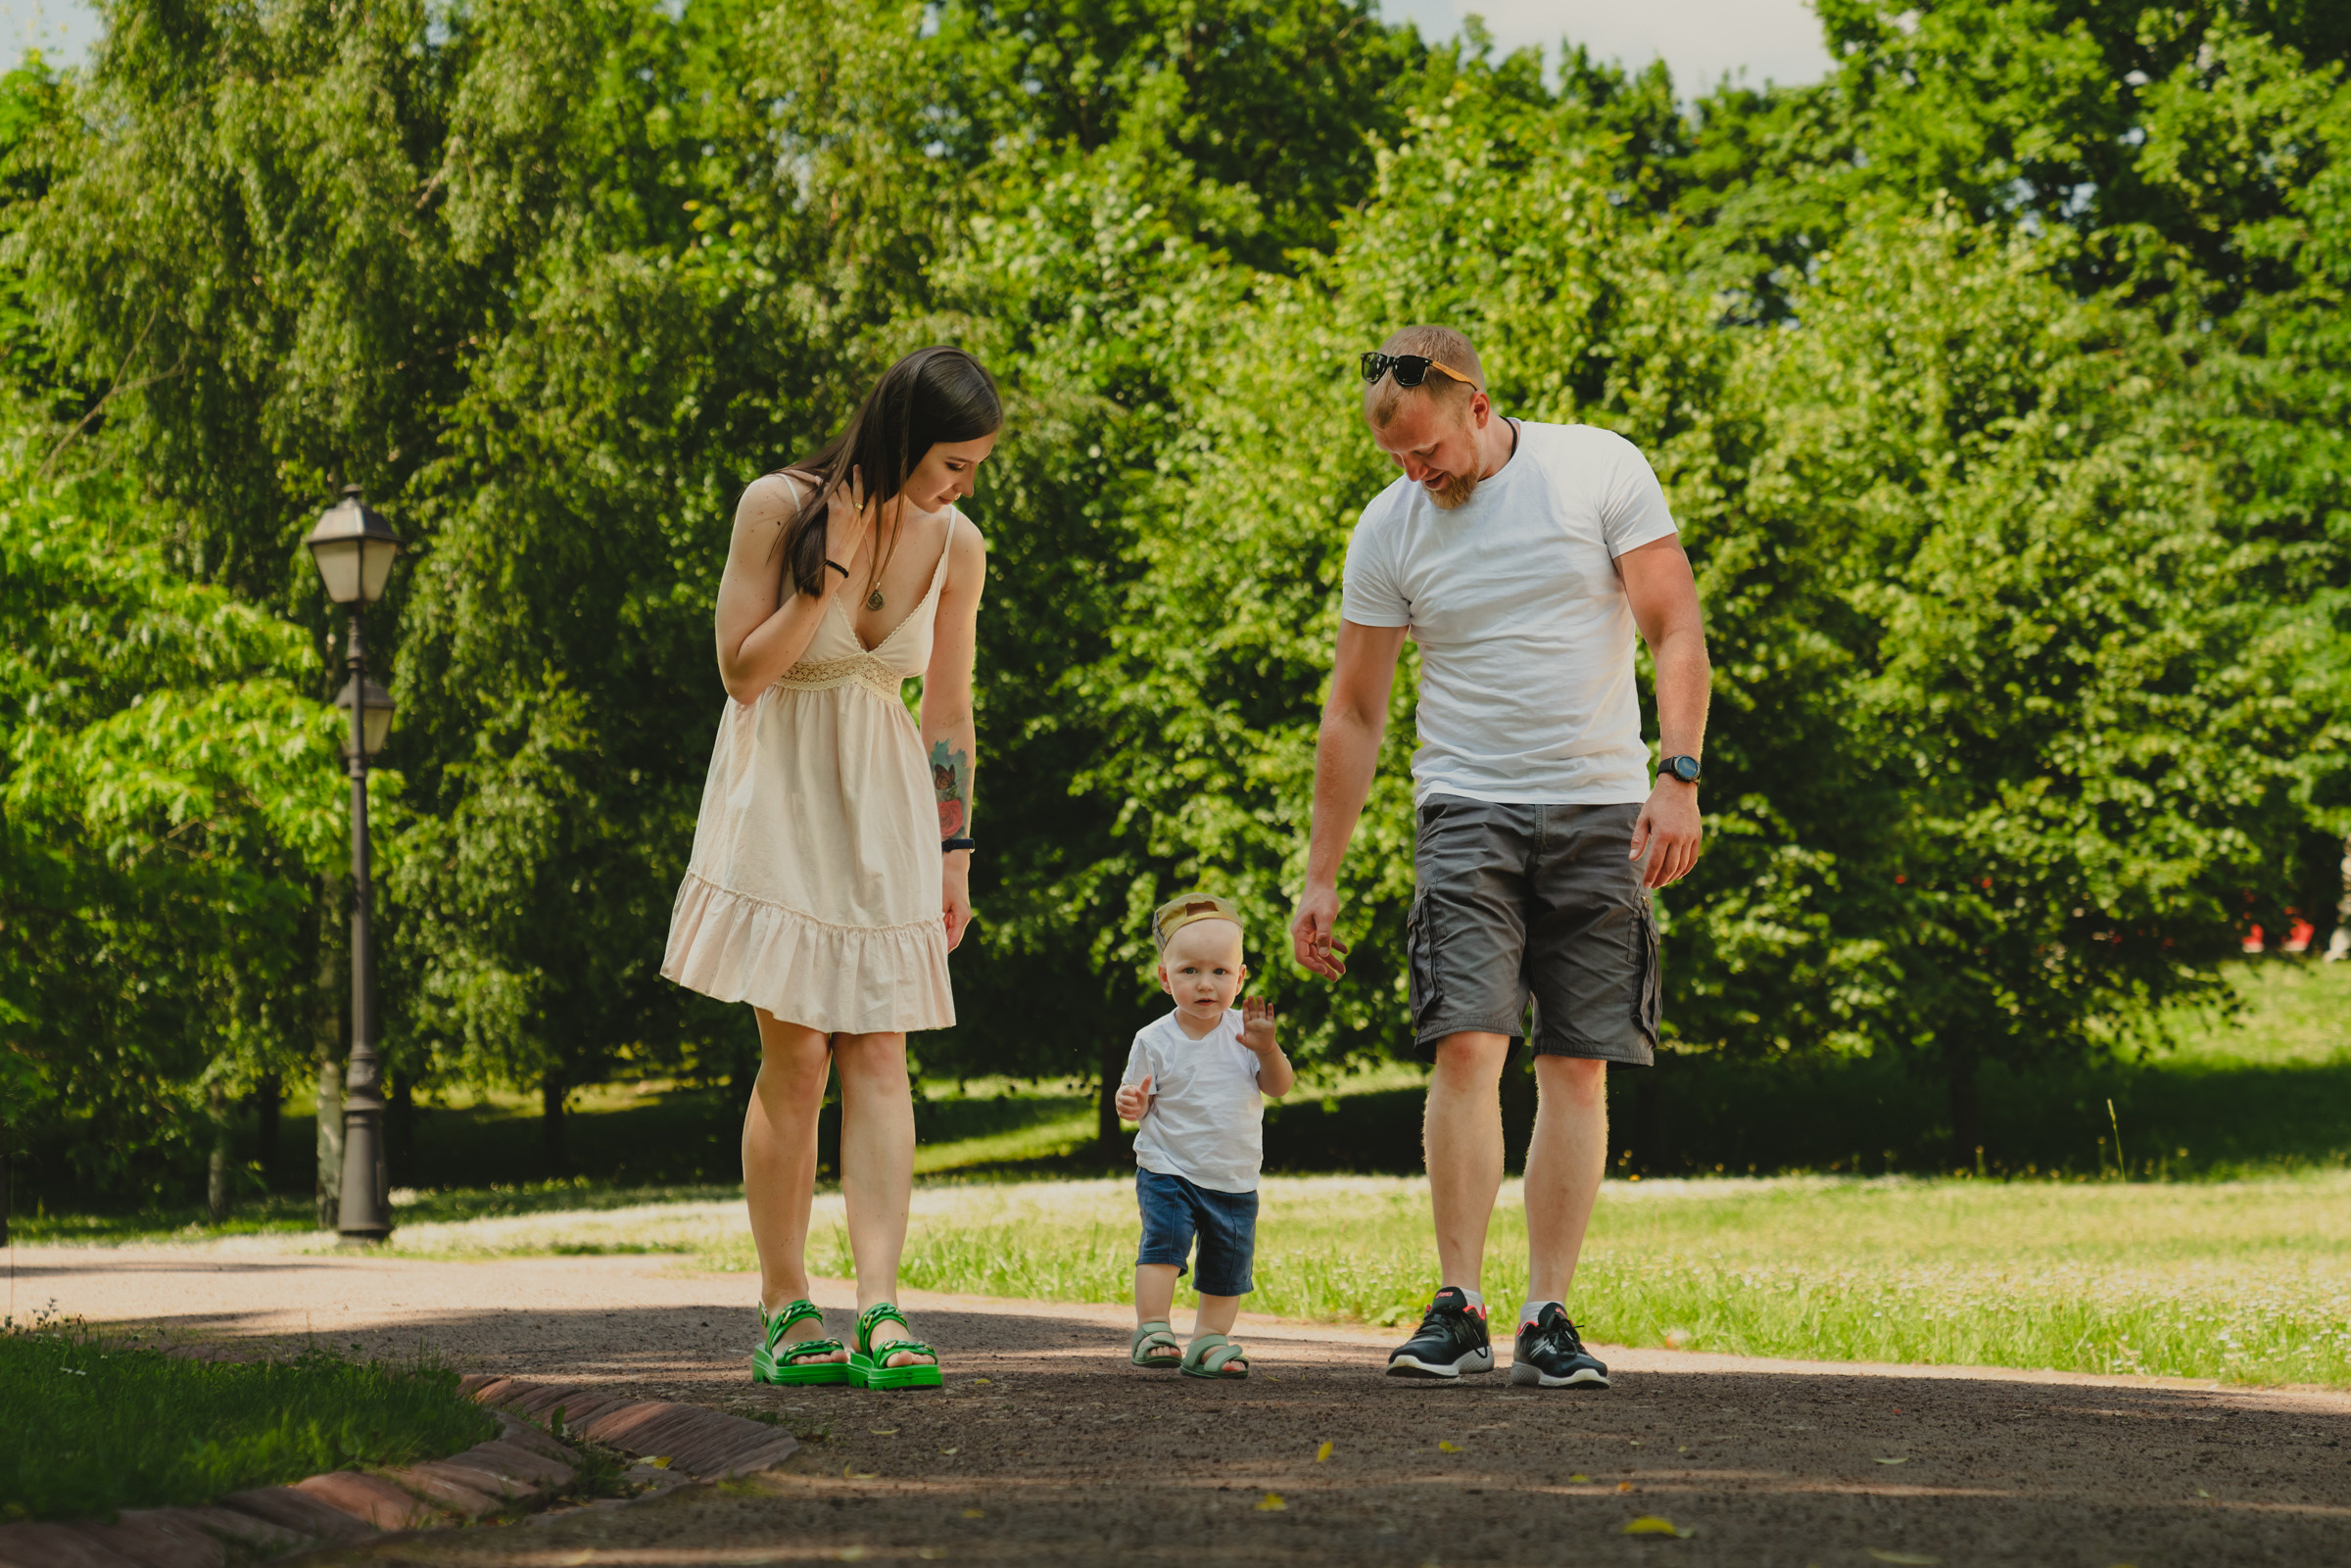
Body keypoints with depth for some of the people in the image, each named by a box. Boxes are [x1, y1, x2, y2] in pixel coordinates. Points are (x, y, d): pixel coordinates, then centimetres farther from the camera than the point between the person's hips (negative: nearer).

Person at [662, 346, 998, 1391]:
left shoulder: (955, 546, 0)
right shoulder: (779, 507, -10)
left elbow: (948, 713, 9)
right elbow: (743, 672, -10)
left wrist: (953, 854, 10)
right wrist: (830, 570, -20)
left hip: (884, 808, 3)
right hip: (780, 794, -3)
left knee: (878, 1057, -8)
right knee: (796, 1059, -8)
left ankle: (878, 1313, -15)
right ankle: (784, 1308, 3)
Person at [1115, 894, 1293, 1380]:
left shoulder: (1243, 1031, -1)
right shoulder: (1154, 1041, -5)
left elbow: (1279, 1087, -1)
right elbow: (1137, 1097, 0)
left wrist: (1267, 1050, -19)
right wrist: (1131, 1104, -23)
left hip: (1235, 1180, 3)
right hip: (1168, 1171, -3)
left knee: (1228, 1266, 7)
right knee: (1164, 1236, -23)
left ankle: (1208, 1341, 19)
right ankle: (1151, 1330, -19)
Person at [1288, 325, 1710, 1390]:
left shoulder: (1600, 470, -2)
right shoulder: (1388, 528, 2)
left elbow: (1677, 632, -2)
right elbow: (1352, 713, 8)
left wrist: (1679, 777, -14)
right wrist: (1321, 878, 7)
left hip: (1602, 810, 0)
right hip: (1467, 811, 0)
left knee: (1578, 1066, -1)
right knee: (1468, 1045, -15)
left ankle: (1548, 1320, 3)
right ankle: (1457, 1310, -11)